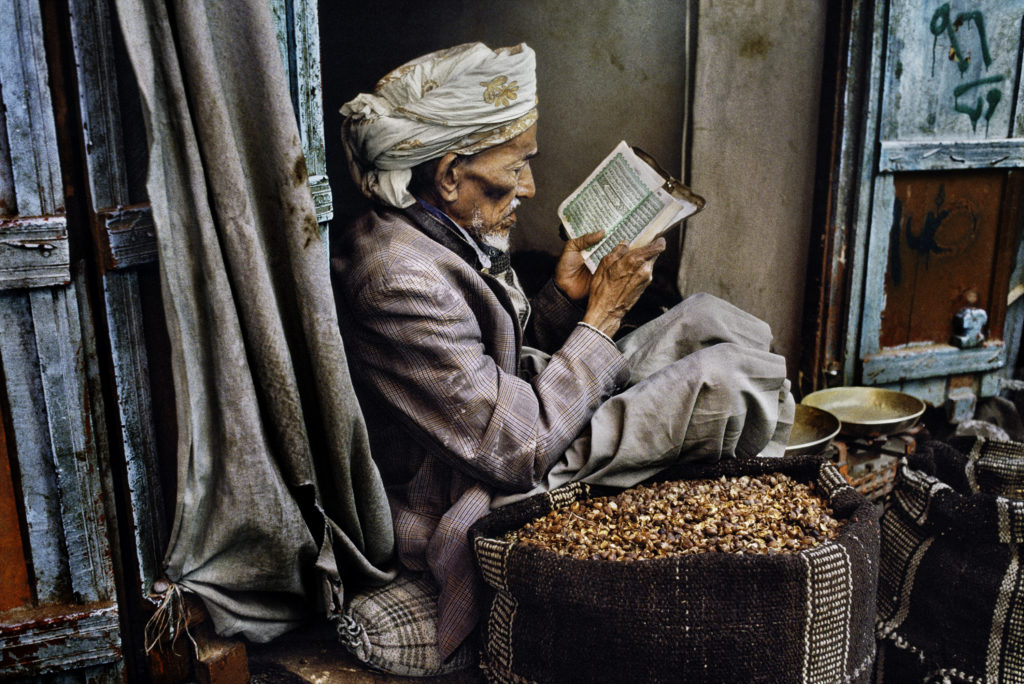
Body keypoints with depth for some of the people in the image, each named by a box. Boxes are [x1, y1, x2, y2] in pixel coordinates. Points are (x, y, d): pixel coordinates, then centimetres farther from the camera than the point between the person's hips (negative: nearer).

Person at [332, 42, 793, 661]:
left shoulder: (436, 237, 1)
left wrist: (565, 297, -3)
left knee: (704, 318, 7)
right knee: (729, 378, -13)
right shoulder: (403, 284, -29)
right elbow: (521, 451, -28)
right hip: (484, 499, -9)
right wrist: (603, 313, -19)